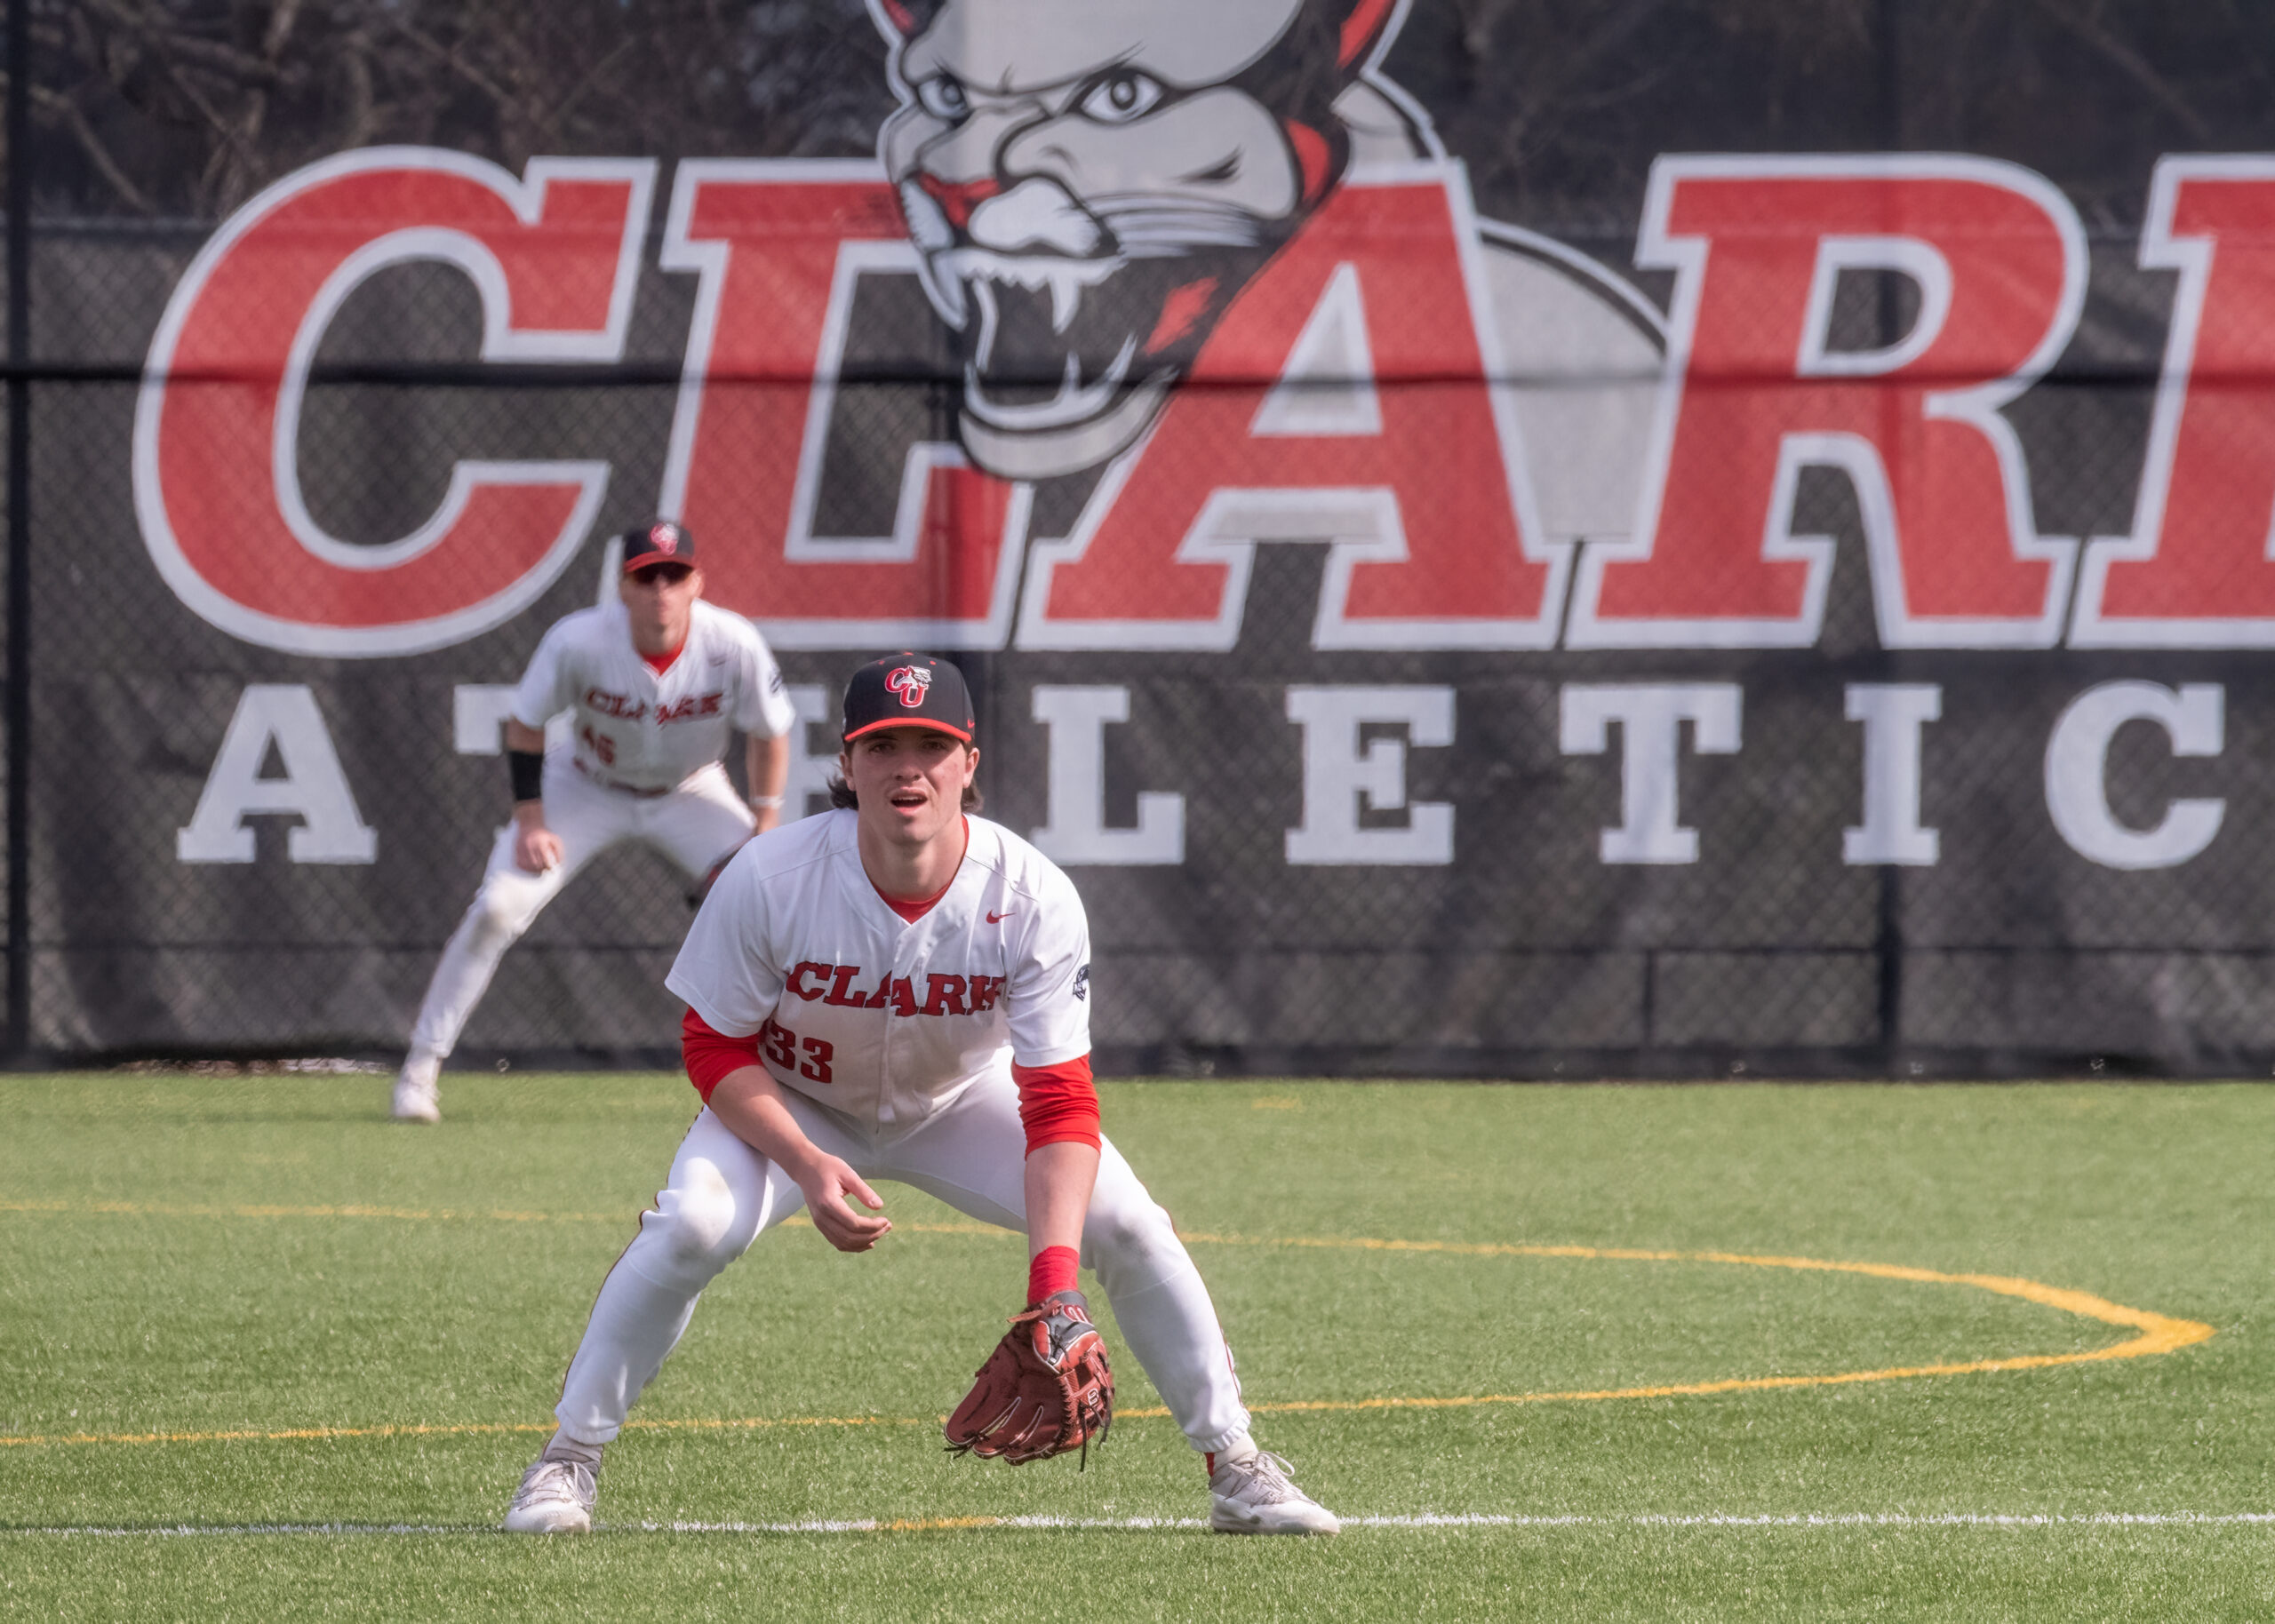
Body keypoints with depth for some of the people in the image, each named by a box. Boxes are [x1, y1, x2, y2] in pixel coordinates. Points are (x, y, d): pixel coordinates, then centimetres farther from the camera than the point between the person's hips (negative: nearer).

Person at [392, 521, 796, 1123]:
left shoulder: (733, 645, -28)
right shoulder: (578, 641, -30)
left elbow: (769, 732, -10)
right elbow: (525, 725, -13)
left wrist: (767, 830, -12)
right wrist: (530, 821, -18)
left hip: (689, 794, 1)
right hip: (586, 786, -1)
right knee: (497, 908, -15)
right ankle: (421, 1067, -2)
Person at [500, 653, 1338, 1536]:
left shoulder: (1033, 898, -29)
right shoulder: (769, 878, -30)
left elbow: (1059, 1106, -29)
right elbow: (715, 1049, -17)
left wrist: (1054, 1280, -42)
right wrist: (809, 1167, -34)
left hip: (961, 1100, 1)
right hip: (796, 1105, -1)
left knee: (1128, 1226, -15)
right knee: (692, 1224, -29)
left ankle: (1234, 1466, 3)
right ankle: (566, 1462, -13)